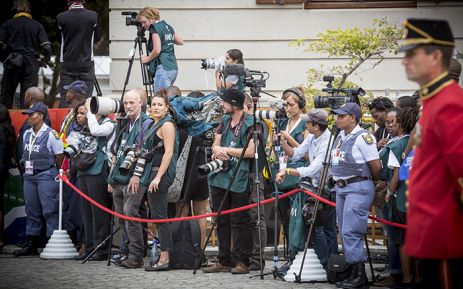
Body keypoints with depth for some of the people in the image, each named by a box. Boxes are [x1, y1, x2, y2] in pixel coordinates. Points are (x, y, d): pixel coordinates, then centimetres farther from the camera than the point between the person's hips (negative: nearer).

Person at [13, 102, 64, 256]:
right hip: (29, 176, 7)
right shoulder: (27, 134, 11)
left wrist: (58, 174, 2)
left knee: (49, 210, -7)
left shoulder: (51, 134, -9)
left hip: (46, 176, -7)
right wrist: (27, 168, 14)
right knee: (31, 211, 10)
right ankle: (31, 245, 15)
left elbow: (59, 157, -4)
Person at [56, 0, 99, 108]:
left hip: (67, 65, 0)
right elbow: (96, 37, 5)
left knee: (65, 99, 4)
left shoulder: (61, 18, -9)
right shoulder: (93, 16, -8)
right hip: (86, 64, 0)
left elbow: (61, 36, 4)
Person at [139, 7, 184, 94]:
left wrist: (147, 59, -1)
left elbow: (157, 50, -17)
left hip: (163, 68, -10)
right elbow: (180, 41, 23)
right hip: (173, 68, 10)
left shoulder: (155, 28, -9)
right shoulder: (167, 26, 17)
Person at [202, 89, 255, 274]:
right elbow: (215, 145, 17)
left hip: (239, 179, -8)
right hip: (220, 176, 8)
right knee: (221, 221, 10)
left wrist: (226, 150, -11)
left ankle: (243, 262, 1)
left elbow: (251, 151, -17)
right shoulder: (224, 121, 15)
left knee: (240, 221, -4)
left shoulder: (249, 124, -9)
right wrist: (218, 151, -7)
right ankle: (224, 261, 16)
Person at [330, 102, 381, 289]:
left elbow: (376, 167, -10)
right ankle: (354, 274, 14)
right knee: (345, 233, 8)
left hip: (358, 188, -9)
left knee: (351, 232, -13)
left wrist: (373, 183, 5)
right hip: (341, 188, 9)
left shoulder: (363, 137, -12)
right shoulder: (340, 137, 14)